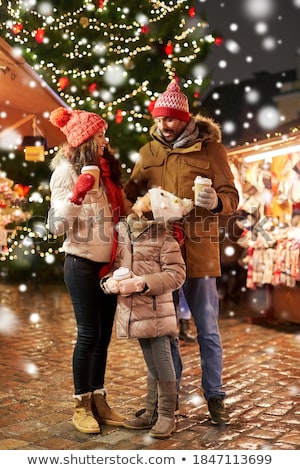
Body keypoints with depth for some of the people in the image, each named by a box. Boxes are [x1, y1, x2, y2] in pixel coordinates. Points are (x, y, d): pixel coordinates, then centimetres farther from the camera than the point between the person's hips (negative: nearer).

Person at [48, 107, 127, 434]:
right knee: (89, 334, -2)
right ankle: (81, 406, 12)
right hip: (82, 264, -6)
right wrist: (75, 194, -28)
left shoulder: (105, 169, 12)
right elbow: (57, 225, -13)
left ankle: (98, 402, 20)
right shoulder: (66, 171, -8)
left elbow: (119, 212, 16)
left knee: (103, 336, 9)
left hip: (108, 264, 6)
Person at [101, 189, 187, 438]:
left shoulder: (164, 237, -10)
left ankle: (167, 415, 16)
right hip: (133, 310, 6)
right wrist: (110, 281, -7)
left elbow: (176, 274, -14)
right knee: (151, 365, 17)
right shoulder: (124, 232, 7)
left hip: (156, 311, -6)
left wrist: (141, 284, -21)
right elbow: (116, 264, 15)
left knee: (163, 364, 3)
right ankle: (151, 413, 28)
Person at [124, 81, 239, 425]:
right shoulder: (148, 152, 8)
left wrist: (216, 202, -26)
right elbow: (130, 195, 12)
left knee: (208, 329, 5)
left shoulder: (210, 148, -1)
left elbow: (231, 197, -4)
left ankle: (214, 396, 20)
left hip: (198, 251, -3)